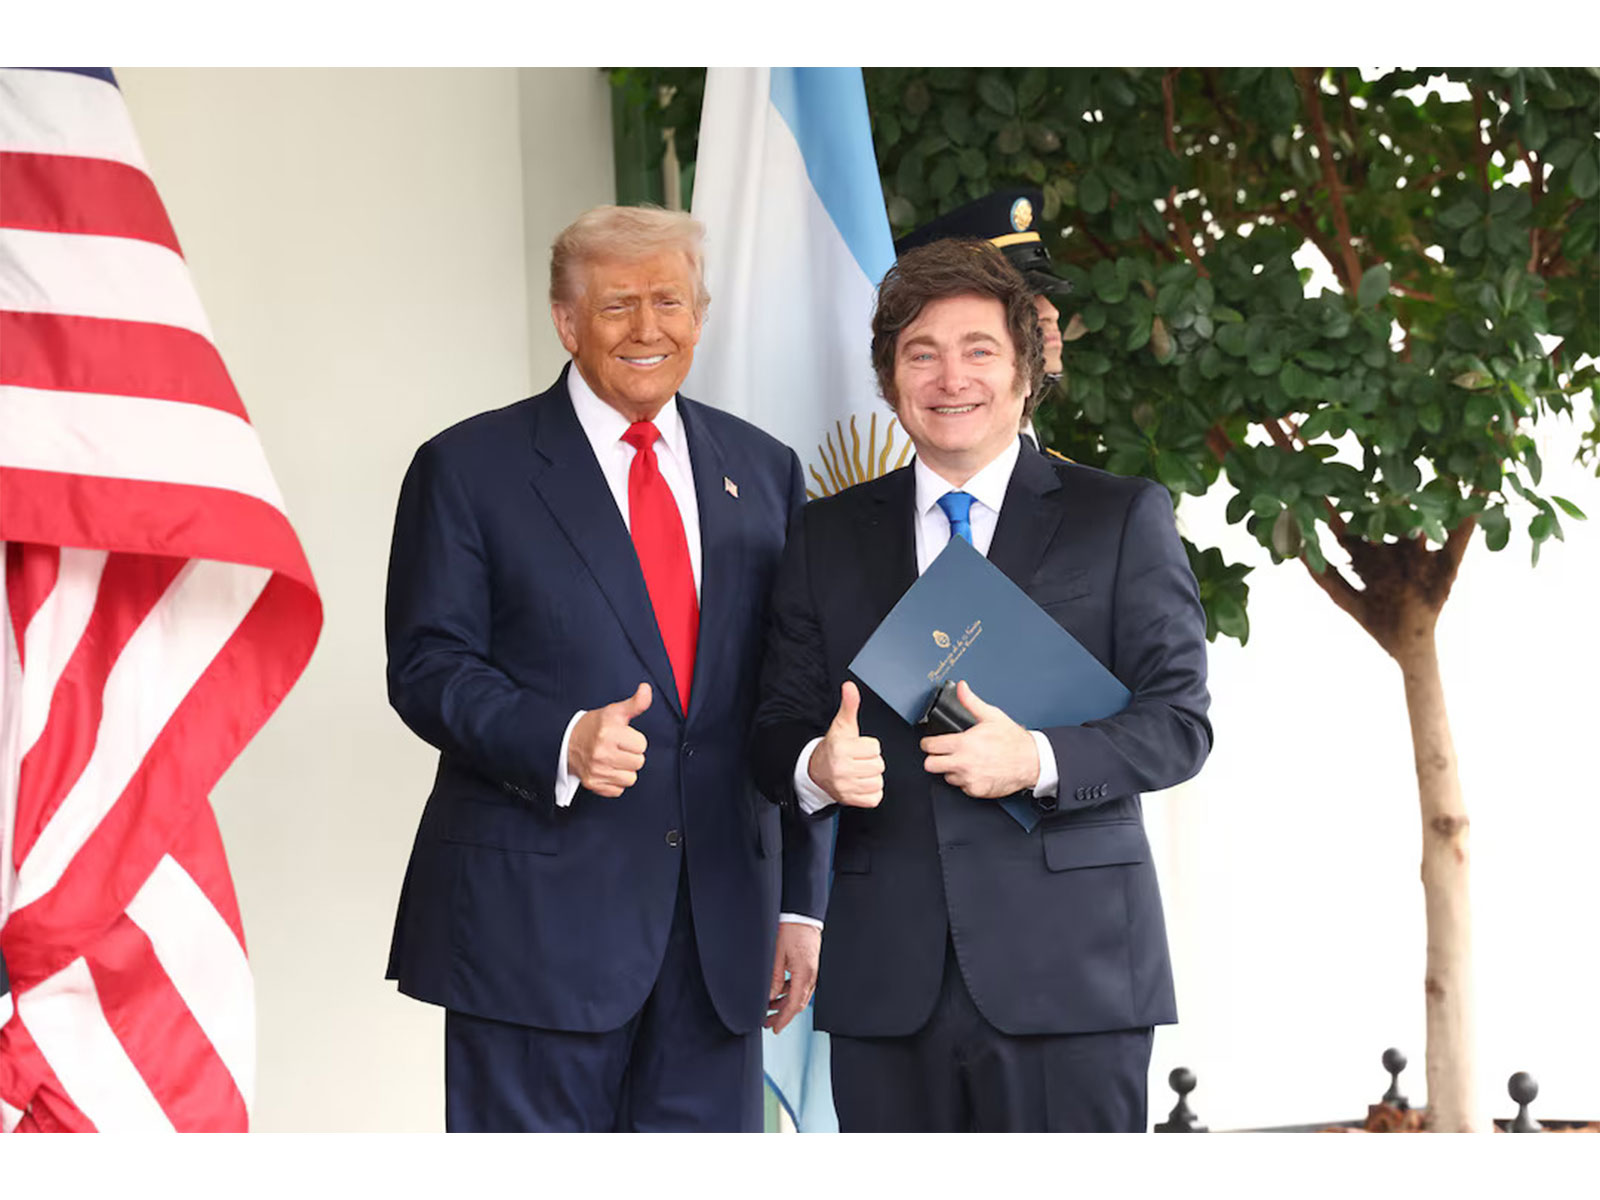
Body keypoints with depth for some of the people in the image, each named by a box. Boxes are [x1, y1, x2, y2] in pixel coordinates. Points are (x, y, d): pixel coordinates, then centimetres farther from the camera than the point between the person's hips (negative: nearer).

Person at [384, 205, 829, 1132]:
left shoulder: (764, 473, 14)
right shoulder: (468, 469, 2)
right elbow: (428, 668, -4)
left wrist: (802, 902, 10)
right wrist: (561, 741, -22)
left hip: (720, 921, 4)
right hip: (536, 918, -4)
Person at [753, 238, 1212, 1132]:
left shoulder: (1122, 519, 6)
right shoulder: (828, 535, 15)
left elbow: (1181, 721, 1)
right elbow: (781, 726, 12)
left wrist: (1039, 761, -16)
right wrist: (818, 767, -12)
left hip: (1068, 967, -2)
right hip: (887, 976, 3)